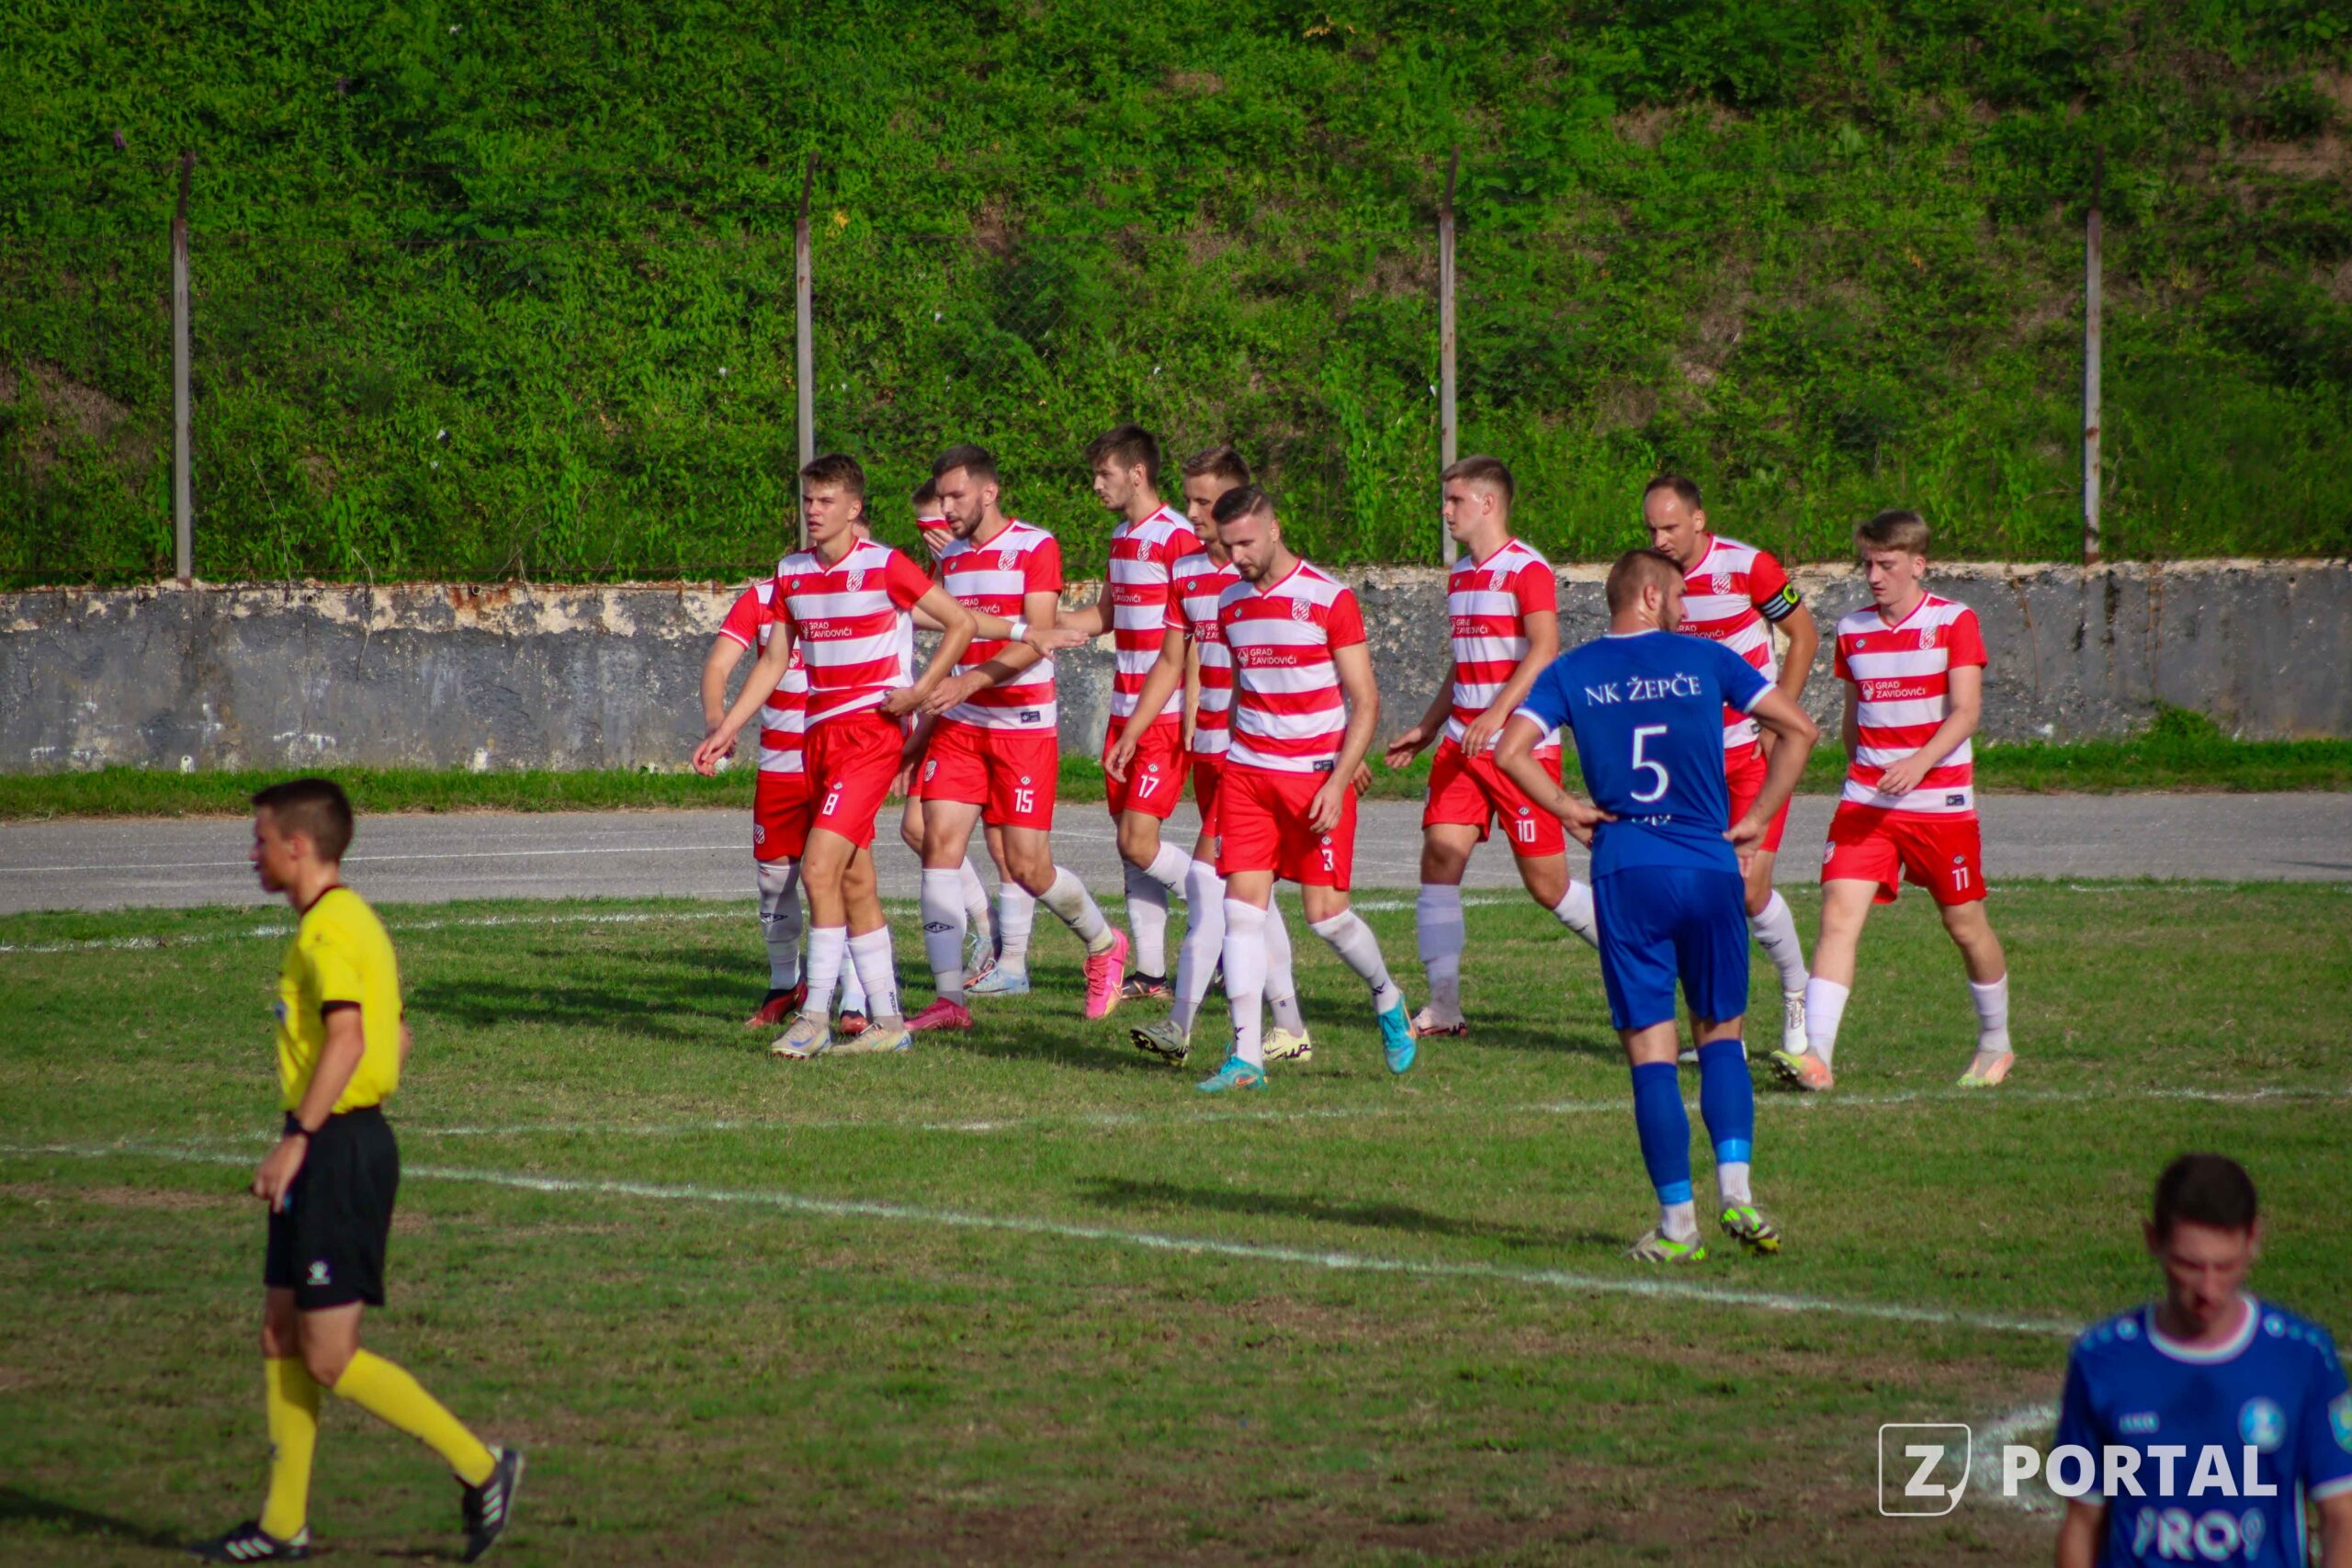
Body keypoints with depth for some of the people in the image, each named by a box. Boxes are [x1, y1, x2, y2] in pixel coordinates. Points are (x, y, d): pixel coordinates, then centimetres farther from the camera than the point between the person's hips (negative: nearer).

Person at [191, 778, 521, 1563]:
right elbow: (395, 1040, 21)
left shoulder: (327, 931, -16)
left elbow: (346, 1040, -28)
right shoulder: (356, 921, 15)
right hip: (336, 1147, 10)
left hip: (337, 1149, -10)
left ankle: (479, 1466, -3)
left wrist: (298, 1141, -28)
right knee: (282, 1338, 12)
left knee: (330, 1357, -8)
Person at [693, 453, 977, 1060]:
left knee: (819, 867, -16)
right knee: (854, 882, 8)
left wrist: (920, 691, -13)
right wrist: (725, 731, 13)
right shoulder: (792, 573, 11)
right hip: (821, 735, 7)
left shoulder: (883, 567, -9)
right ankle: (887, 1022, 13)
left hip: (871, 731, -7)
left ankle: (816, 1016, -11)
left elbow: (961, 622, -4)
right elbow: (774, 661, 19)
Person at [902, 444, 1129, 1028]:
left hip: (1024, 724, -6)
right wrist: (924, 729, 17)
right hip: (959, 726, 6)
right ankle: (949, 999, -10)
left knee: (1028, 868, -4)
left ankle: (1104, 944, 25)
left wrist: (970, 681, -30)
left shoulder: (1035, 547, -8)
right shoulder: (950, 558, 12)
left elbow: (1035, 641, -17)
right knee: (939, 843, -10)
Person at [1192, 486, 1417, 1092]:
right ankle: (1246, 1058, -8)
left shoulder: (1328, 599, -9)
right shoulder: (1229, 605, 8)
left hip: (1318, 776, -4)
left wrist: (1336, 785, -16)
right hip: (1247, 772, 4)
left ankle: (1386, 997, 27)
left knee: (1325, 913, -4)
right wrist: (1237, 764, 15)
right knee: (1243, 904, -7)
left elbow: (1365, 704, -8)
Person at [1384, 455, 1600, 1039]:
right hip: (1462, 745, 8)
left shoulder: (1528, 569, -10)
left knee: (1547, 884, -4)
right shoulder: (1460, 576, 16)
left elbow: (1544, 652, -20)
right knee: (1441, 853, -6)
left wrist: (1494, 716, -29)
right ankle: (1444, 1007, -4)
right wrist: (1427, 729, 22)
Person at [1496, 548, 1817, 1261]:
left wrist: (1567, 808, 5)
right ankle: (1735, 1188, -5)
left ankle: (1678, 1222, -1)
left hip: (1626, 875, 0)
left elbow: (1510, 750, -7)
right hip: (1710, 870, 0)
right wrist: (1758, 818, 7)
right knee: (1721, 1034, 13)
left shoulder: (1572, 673, 6)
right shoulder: (1705, 660, 5)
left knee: (1650, 1050, 2)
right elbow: (1798, 728, 2)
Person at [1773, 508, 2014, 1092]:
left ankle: (1995, 1043, 31)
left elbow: (1966, 712, -15)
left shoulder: (1955, 622, -5)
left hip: (1940, 801, -3)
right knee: (1838, 915, -13)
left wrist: (1919, 764, -29)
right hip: (1866, 801, 3)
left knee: (1964, 923, 9)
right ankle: (1816, 1056, -22)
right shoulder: (1852, 630, 8)